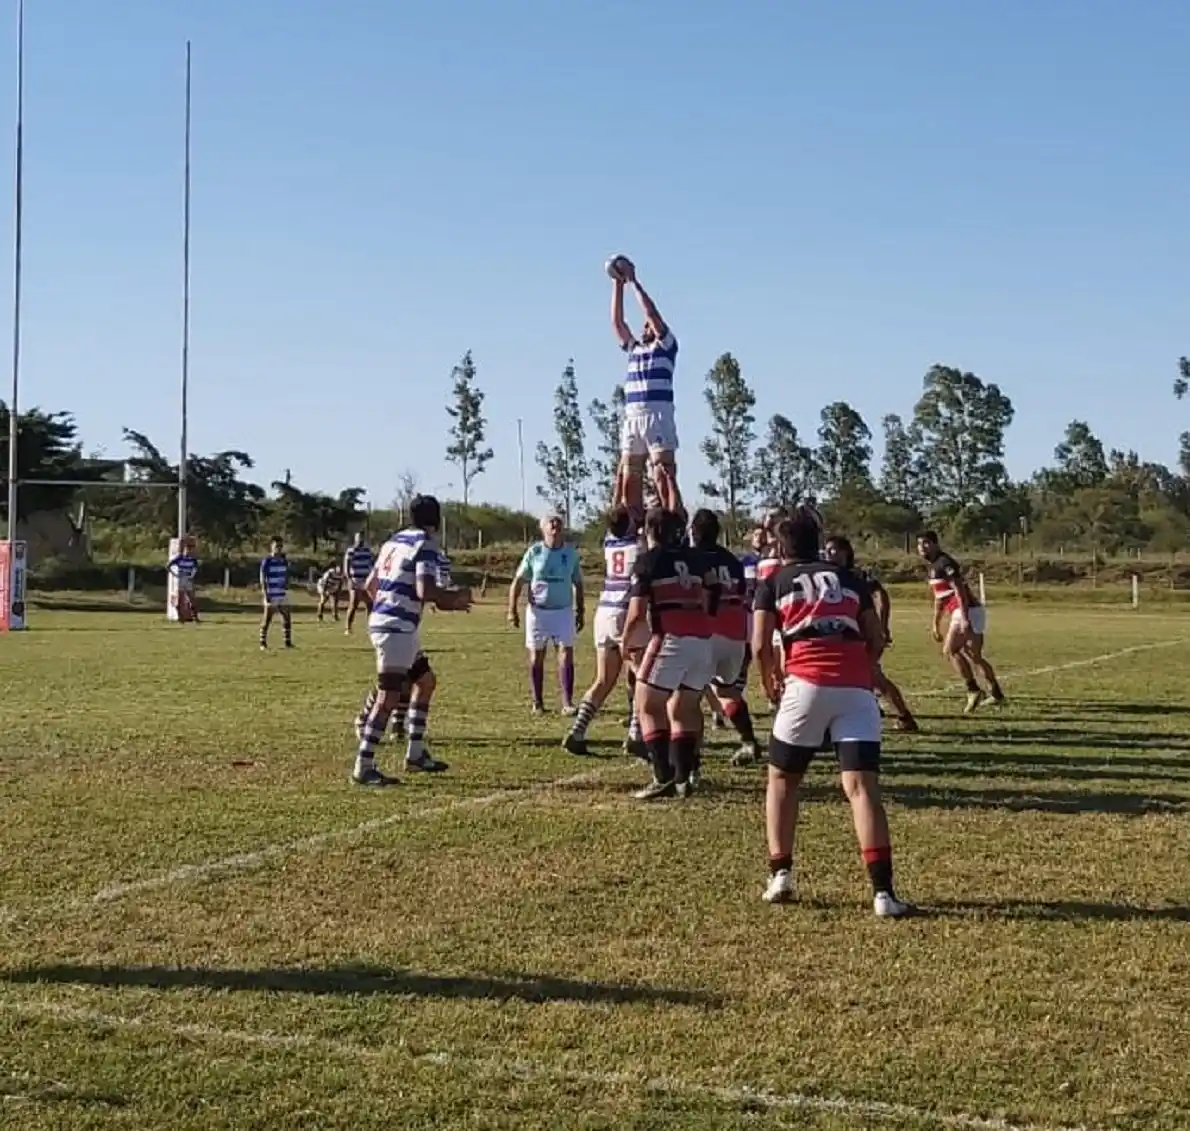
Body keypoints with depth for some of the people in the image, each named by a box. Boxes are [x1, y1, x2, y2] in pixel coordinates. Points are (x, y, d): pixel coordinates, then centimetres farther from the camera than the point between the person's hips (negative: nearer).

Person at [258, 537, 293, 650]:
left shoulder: (285, 561, 10)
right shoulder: (266, 561, -8)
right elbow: (262, 579, -9)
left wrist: (287, 585, 2)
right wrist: (265, 594, -15)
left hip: (283, 594, 6)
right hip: (271, 595, -5)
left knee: (287, 618, 5)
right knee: (267, 620, 0)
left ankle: (288, 642, 13)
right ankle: (263, 643, 7)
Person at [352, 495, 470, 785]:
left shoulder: (394, 541, 15)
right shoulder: (426, 546, -11)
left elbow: (369, 585, 20)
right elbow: (425, 591, -22)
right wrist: (455, 597, -6)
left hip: (383, 620, 10)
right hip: (397, 627, -10)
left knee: (425, 680, 21)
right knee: (389, 696, -10)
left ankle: (416, 753, 24)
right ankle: (363, 768, -11)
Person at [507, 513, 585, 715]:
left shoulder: (571, 553, 3)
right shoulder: (534, 552, -3)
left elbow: (578, 584, 11)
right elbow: (518, 581, -2)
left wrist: (580, 611, 11)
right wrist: (512, 610, -8)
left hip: (564, 611, 1)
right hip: (538, 611, -1)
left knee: (566, 653, -8)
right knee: (536, 656, 5)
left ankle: (567, 702, -9)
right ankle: (537, 702, 15)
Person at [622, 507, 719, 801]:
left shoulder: (648, 560, 1)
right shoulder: (695, 557, 16)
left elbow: (637, 613, -3)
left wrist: (625, 639, 12)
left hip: (671, 640, -6)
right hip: (703, 642, 6)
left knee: (648, 707, 4)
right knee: (682, 710, 17)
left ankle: (664, 778, -5)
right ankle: (684, 778, 13)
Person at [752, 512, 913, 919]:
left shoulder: (773, 583, 15)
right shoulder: (849, 579, 23)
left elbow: (761, 645, 5)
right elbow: (876, 642, 18)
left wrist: (771, 680, 24)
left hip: (807, 685, -2)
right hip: (856, 689, 2)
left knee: (782, 779, 18)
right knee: (862, 786, -4)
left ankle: (780, 875, 12)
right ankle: (883, 891, -15)